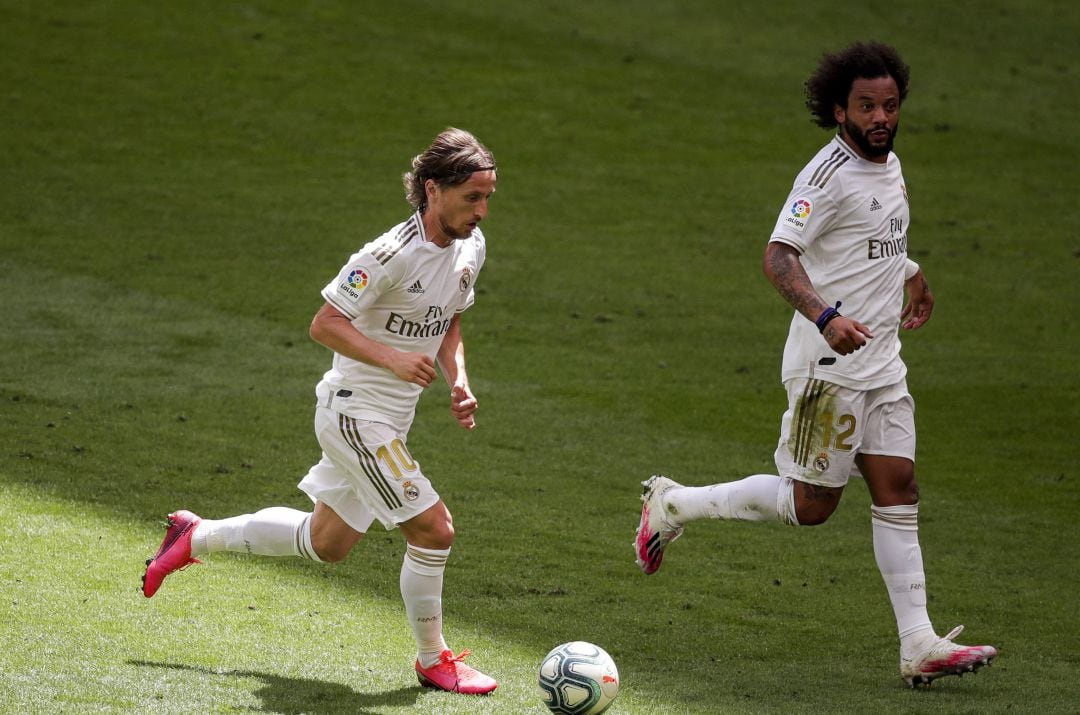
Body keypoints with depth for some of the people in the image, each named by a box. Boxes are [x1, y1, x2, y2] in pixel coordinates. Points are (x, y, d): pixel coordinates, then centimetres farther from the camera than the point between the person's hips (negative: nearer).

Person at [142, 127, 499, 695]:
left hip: (388, 422, 9)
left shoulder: (471, 246, 3)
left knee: (325, 543, 19)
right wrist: (392, 358, -33)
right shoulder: (392, 254, -25)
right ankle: (433, 660, 6)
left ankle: (197, 537, 36)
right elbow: (324, 324, -22)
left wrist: (457, 380, 2)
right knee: (433, 528, -12)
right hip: (355, 410, -9)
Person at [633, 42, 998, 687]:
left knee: (898, 492, 2)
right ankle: (674, 504, 14)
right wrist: (825, 316, -42)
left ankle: (920, 646, 1)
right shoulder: (829, 174, -17)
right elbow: (779, 257, -28)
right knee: (811, 504, -3)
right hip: (829, 366, -8)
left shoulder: (891, 165, 11)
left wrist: (909, 273, 38)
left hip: (883, 365, 8)